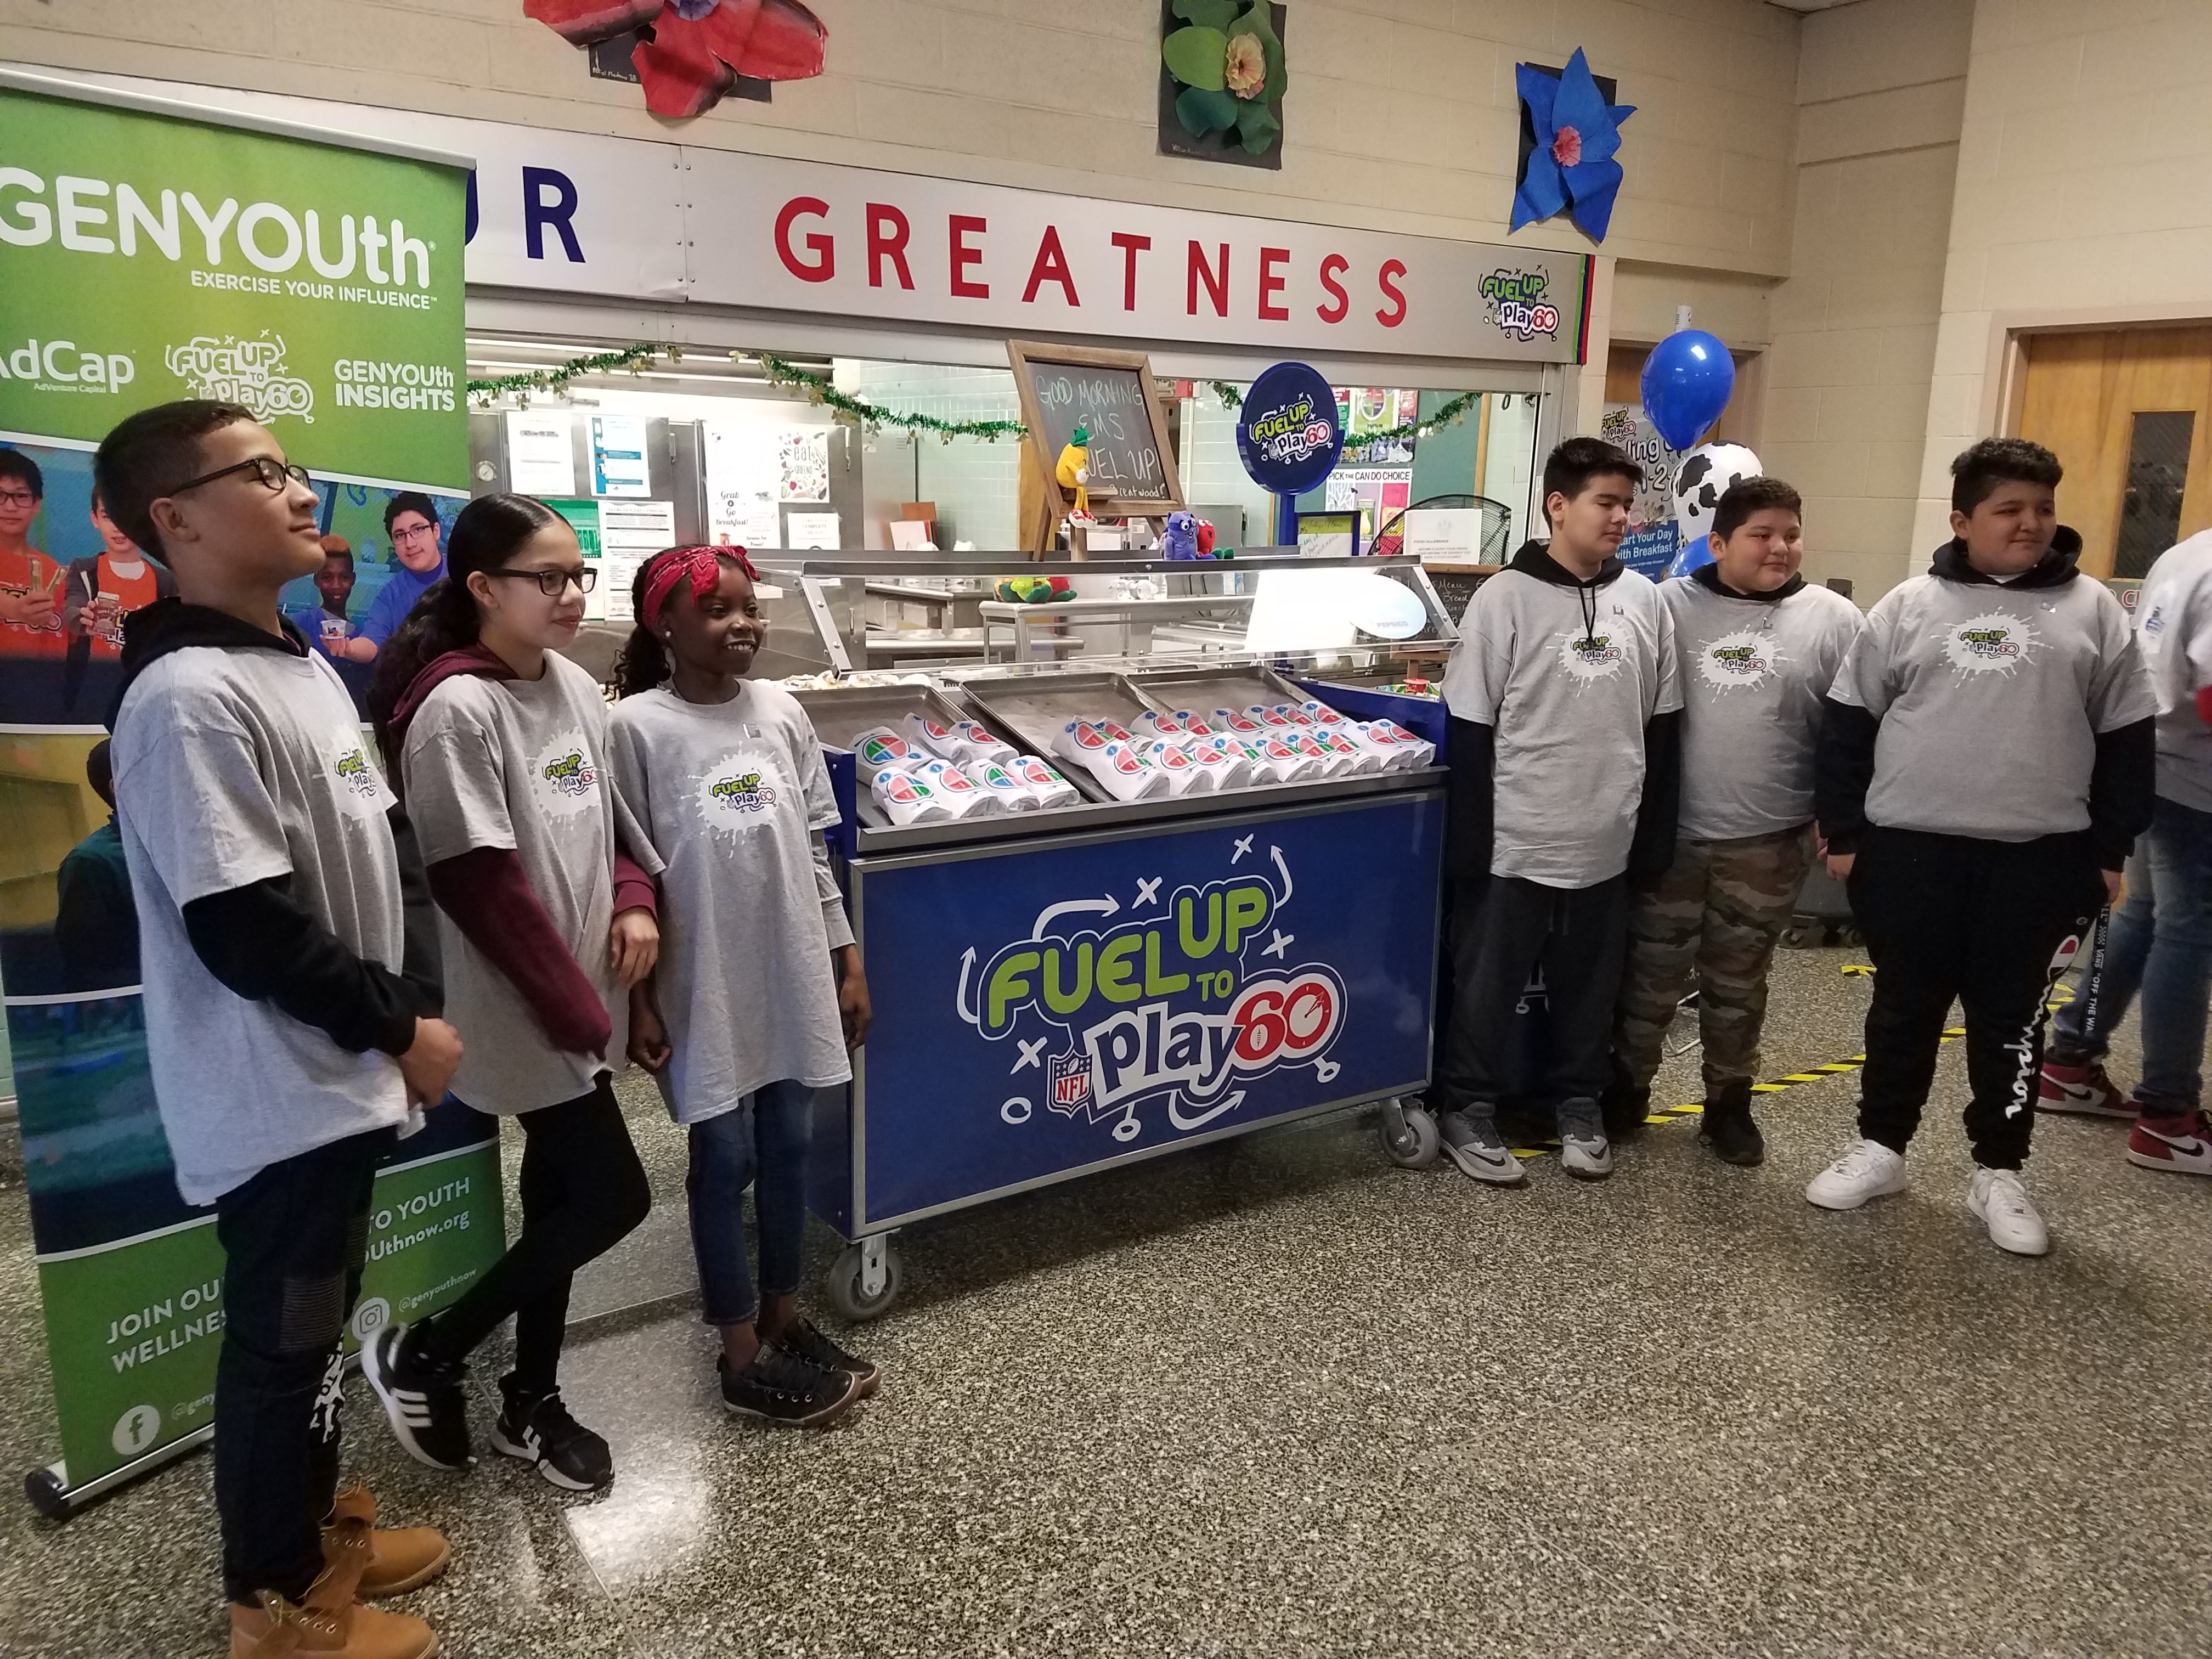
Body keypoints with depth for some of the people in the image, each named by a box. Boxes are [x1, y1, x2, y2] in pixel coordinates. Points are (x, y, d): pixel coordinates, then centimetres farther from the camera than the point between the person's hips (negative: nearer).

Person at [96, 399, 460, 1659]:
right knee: (283, 1342, 8)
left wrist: (424, 1003, 2)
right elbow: (246, 932, -25)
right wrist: (401, 1028, -13)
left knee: (321, 1321, 23)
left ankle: (320, 1520, 43)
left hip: (339, 1081, 9)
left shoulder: (308, 670, 9)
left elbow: (394, 846, 12)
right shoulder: (188, 699, -21)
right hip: (278, 1095, -9)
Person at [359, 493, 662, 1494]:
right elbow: (479, 882, -21)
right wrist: (575, 1007, -16)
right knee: (613, 1197, -4)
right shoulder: (458, 711, -20)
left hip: (580, 1000, 8)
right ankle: (422, 1356, 15)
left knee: (560, 1196, 16)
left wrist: (636, 898, -3)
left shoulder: (575, 687, 5)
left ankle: (532, 1402, 33)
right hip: (528, 1013, -8)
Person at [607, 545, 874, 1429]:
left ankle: (783, 1317, 33)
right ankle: (743, 1358, 20)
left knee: (789, 1147, 14)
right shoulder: (637, 727, -9)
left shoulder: (782, 712, 4)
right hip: (704, 985, -4)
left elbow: (815, 847, 9)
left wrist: (847, 961, 9)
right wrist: (639, 999, -8)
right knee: (725, 1160, 6)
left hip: (795, 975, 5)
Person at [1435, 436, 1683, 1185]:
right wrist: (1470, 843, -11)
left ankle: (1580, 1104, 34)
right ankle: (1469, 1109, 24)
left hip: (1607, 842, 4)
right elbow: (1470, 732, -9)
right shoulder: (1505, 598, -9)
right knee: (1488, 984, 8)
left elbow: (1662, 728, 10)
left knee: (1590, 985, 17)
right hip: (1517, 842, -4)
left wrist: (1655, 834, 9)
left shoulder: (1644, 599, 4)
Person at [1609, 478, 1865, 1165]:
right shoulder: (1668, 607, -2)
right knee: (1651, 973, 10)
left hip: (1769, 841, 1)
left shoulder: (1832, 619, 0)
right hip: (1670, 832, 0)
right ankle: (1628, 1088, 27)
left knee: (1738, 982, 14)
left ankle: (1729, 1103, 29)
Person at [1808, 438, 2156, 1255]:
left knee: (2011, 1019, 9)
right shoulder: (1907, 608, 3)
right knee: (1904, 1009, 10)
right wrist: (1843, 835, 0)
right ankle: (1880, 1148, 25)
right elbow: (1848, 724, 4)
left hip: (2041, 858, 0)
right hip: (1911, 848, 0)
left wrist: (2111, 850, 3)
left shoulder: (2093, 611, 5)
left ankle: (1998, 1174, 22)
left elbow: (2125, 740, 7)